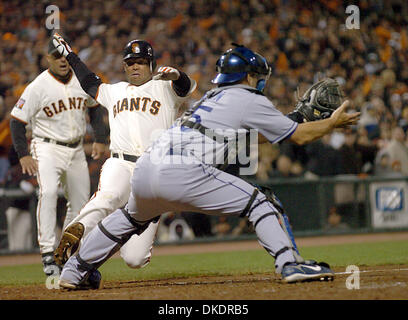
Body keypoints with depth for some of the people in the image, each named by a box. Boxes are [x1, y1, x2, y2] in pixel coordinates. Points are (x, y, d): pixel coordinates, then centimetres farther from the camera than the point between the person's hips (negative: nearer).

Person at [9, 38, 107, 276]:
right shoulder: (38, 87, -13)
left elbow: (95, 108, 17)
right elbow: (17, 121, -9)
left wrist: (100, 140, 8)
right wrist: (23, 155, -16)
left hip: (76, 150, 6)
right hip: (47, 148, -5)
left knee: (81, 202, 8)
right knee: (48, 191, -28)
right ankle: (48, 253, -30)